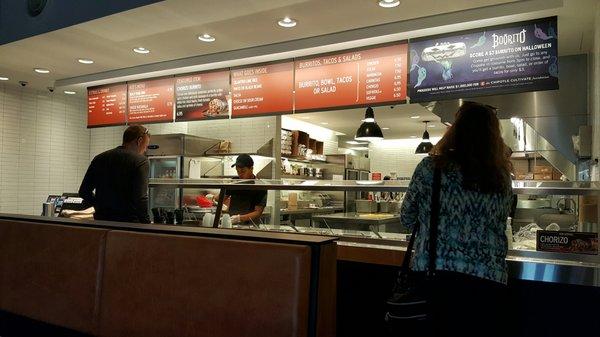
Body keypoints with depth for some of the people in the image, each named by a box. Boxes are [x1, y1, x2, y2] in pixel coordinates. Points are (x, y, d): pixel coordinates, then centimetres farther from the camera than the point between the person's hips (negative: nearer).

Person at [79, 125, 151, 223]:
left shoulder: (100, 158, 10)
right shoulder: (140, 161, -9)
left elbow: (83, 192, 12)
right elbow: (140, 199, -19)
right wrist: (147, 226, -11)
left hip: (101, 220, 6)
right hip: (128, 222, -6)